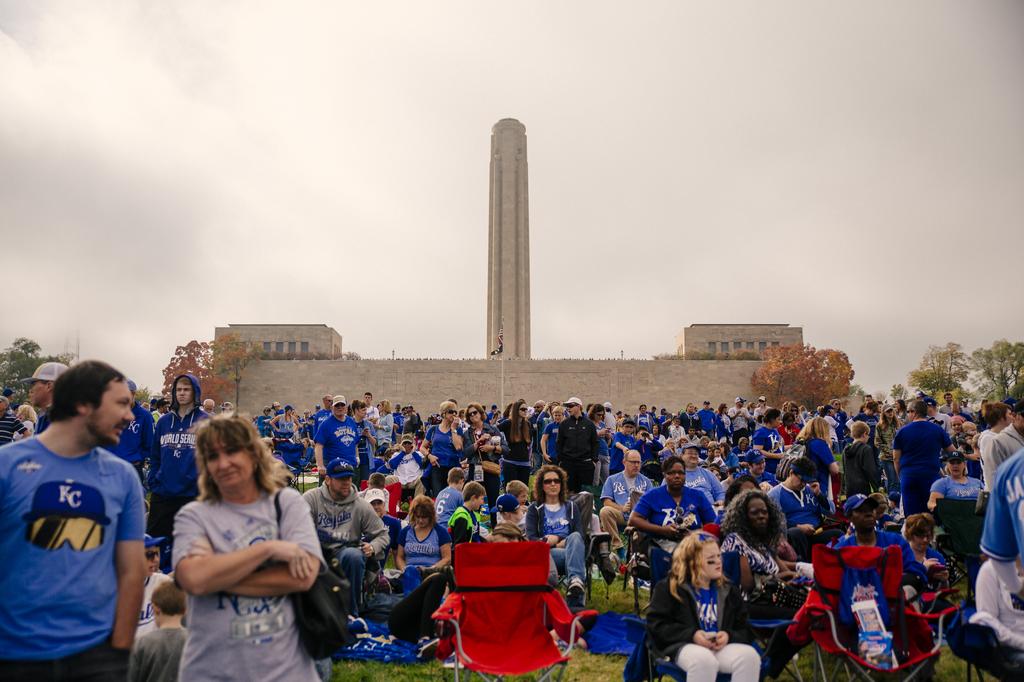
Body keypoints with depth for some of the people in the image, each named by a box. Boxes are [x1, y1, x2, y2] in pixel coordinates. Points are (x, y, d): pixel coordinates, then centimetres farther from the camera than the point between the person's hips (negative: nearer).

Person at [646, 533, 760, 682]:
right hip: (685, 645, -4)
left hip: (722, 646, 4)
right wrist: (691, 635, -14)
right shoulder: (670, 587, 4)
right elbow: (655, 623, -2)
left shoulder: (728, 591, 19)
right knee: (704, 660, -40)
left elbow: (745, 630, 18)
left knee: (750, 655, -28)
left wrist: (729, 636, -7)